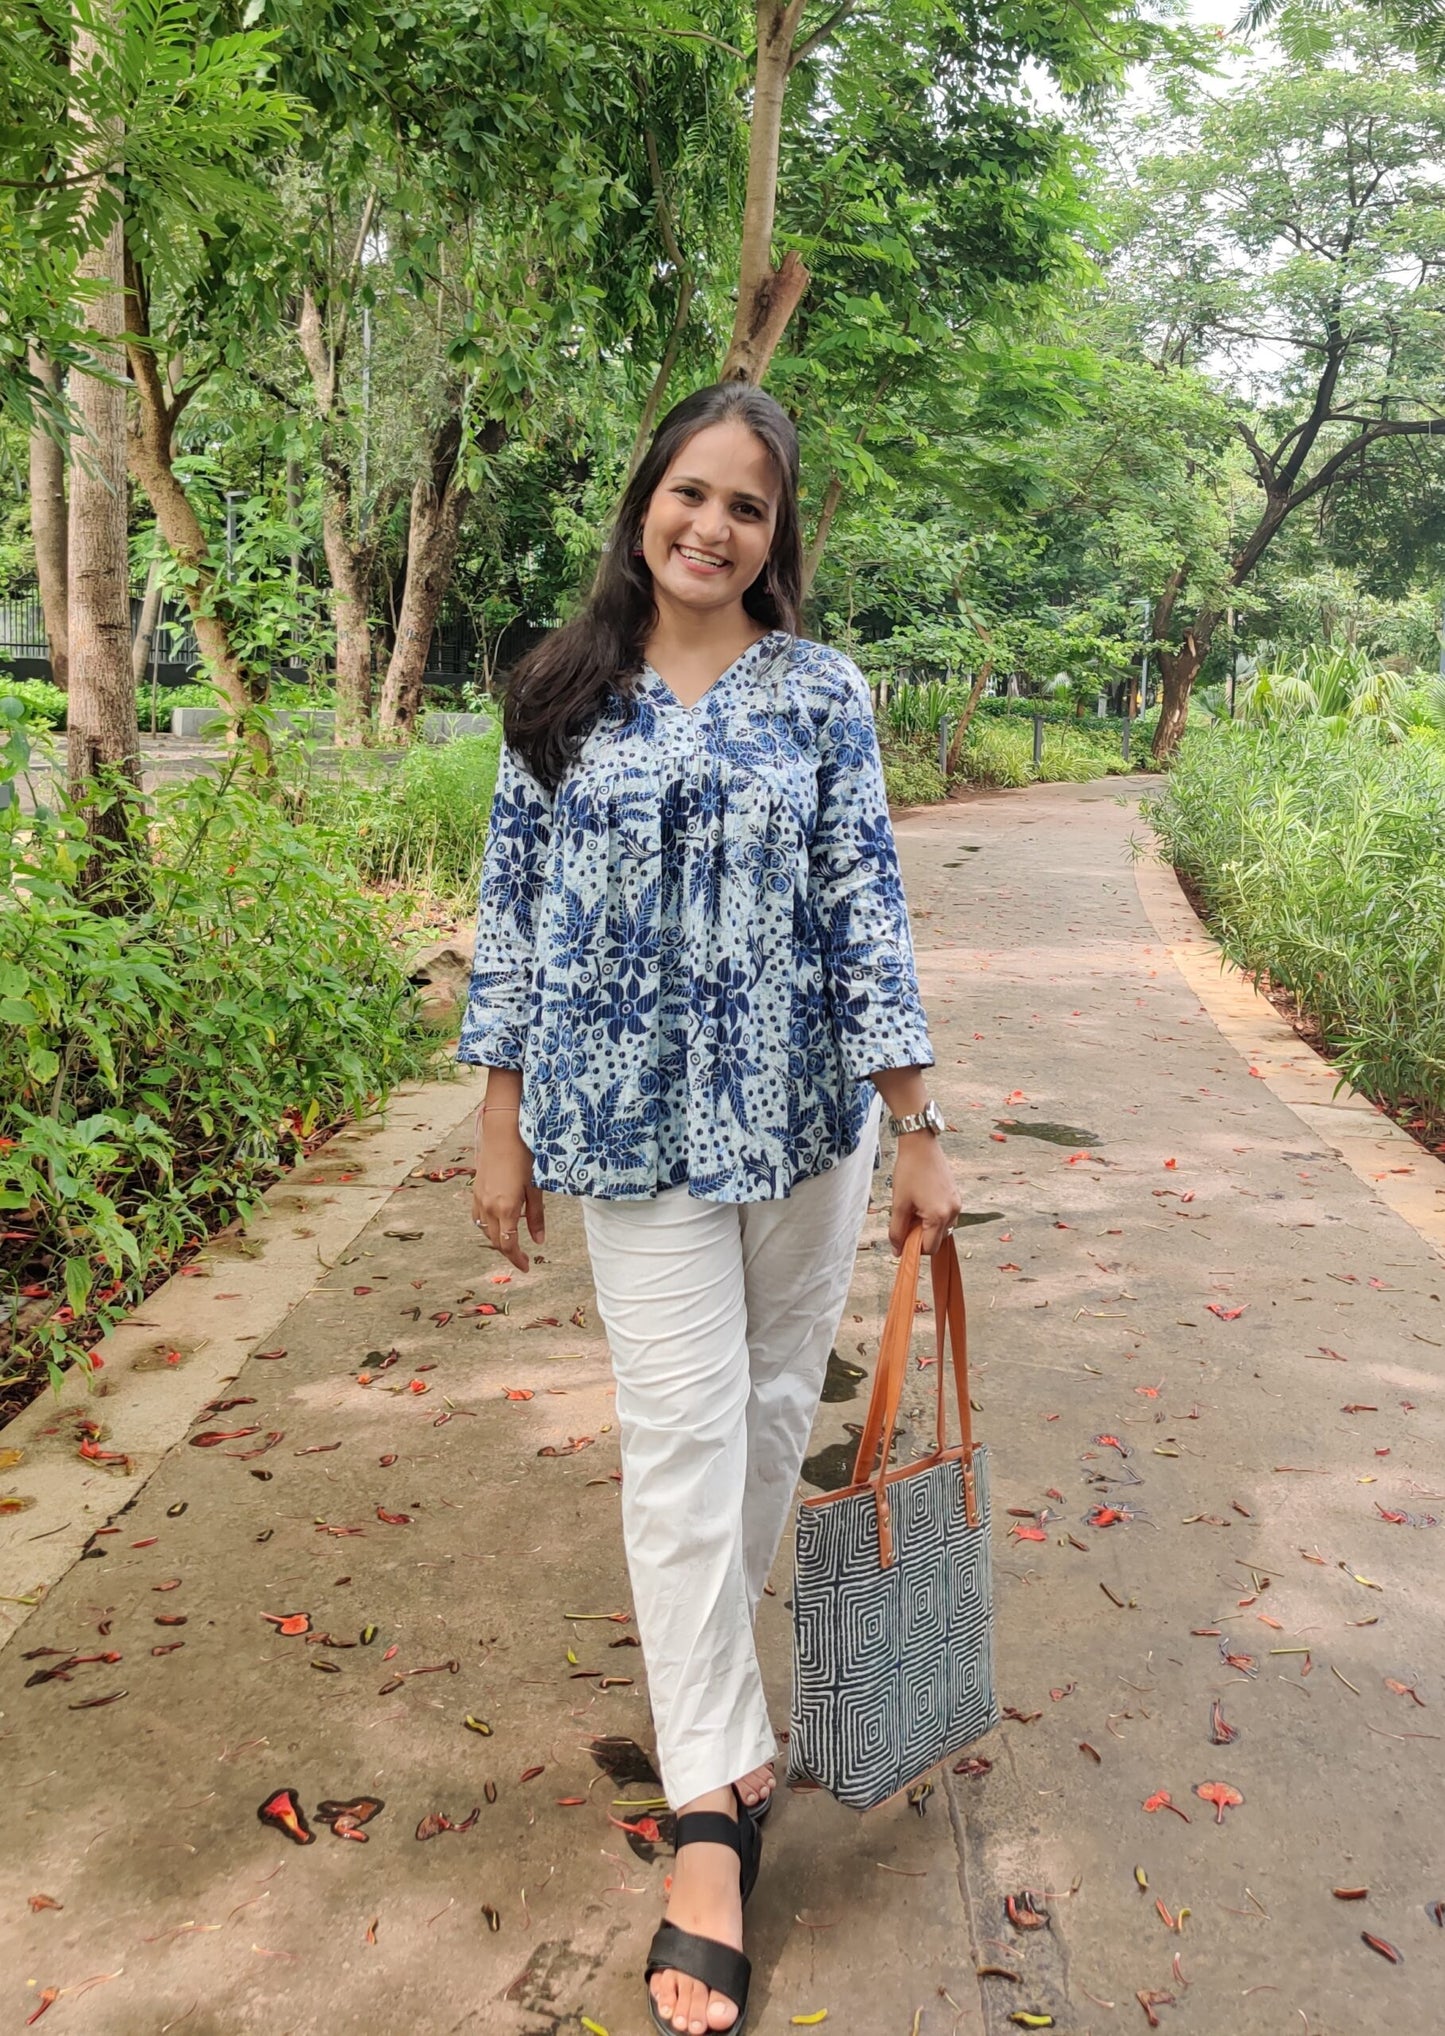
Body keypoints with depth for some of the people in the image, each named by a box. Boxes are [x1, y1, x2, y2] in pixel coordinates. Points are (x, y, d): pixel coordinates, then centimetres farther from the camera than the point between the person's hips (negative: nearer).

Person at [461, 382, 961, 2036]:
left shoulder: (822, 692, 1)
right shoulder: (563, 691, 2)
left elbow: (866, 908, -1)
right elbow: (514, 905, 4)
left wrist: (916, 1128, -4)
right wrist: (502, 1122, 1)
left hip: (803, 1110, 1)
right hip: (631, 1118, -1)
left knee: (774, 1398, 13)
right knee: (684, 1430, -1)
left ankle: (704, 1666, 40)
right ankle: (715, 1809, 9)